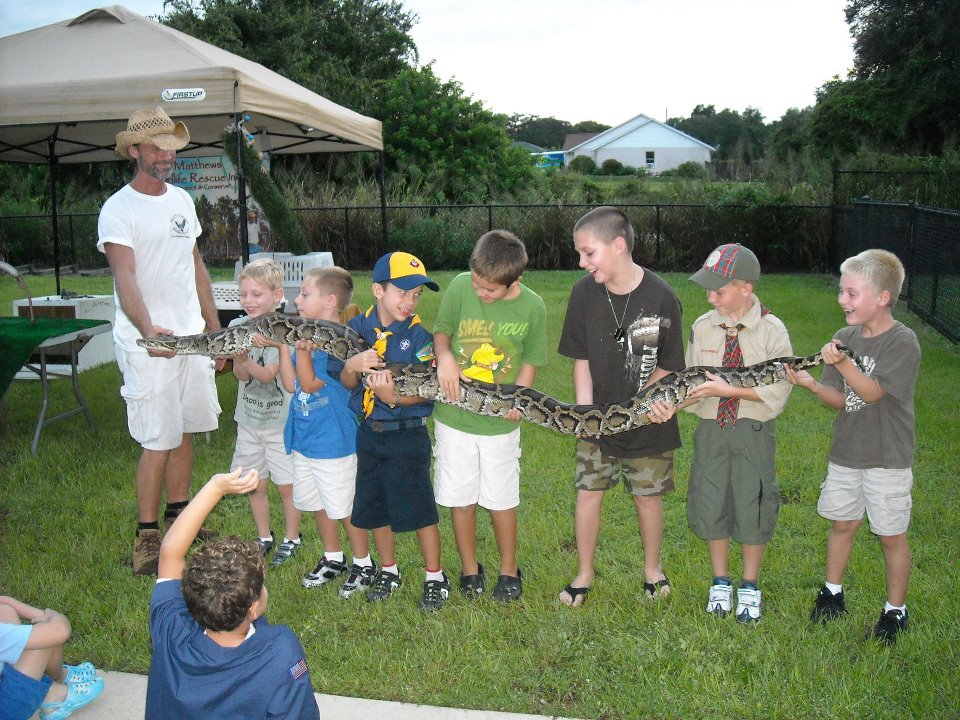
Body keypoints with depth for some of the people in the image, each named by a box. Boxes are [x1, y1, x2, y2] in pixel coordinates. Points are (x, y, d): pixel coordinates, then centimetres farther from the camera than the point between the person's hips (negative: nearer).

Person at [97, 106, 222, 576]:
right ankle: (147, 535, 7)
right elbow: (125, 278, -22)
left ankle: (178, 515, 28)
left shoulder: (182, 200, 12)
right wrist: (148, 329, -39)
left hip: (191, 336, 7)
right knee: (159, 440, -6)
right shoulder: (118, 210, -10)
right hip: (147, 342, -7)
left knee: (185, 431, 13)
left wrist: (215, 329, 16)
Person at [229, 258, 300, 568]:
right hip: (248, 420, 5)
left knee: (287, 485, 5)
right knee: (255, 485, 14)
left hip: (281, 419, -4)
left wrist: (246, 360, -37)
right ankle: (264, 537, 32)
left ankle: (291, 538, 24)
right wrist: (240, 360, -31)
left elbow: (269, 374, -20)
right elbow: (241, 374, -10)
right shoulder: (237, 327, -1)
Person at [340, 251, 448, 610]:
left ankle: (435, 578, 22)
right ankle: (388, 571, 36)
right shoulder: (358, 327, 0)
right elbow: (347, 383, 1)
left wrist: (394, 398, -32)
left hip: (407, 435, -4)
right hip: (368, 432, 4)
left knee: (420, 510, 3)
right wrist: (351, 366, -22)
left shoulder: (418, 335, -11)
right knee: (375, 508, 16)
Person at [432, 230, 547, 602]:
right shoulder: (460, 287, -12)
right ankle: (469, 568, 33)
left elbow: (529, 362, 1)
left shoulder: (532, 308, -11)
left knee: (501, 500, 11)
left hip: (500, 423, -1)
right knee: (460, 497, 12)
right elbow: (441, 331, 3)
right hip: (454, 417, 1)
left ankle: (509, 571, 33)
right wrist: (444, 356, -18)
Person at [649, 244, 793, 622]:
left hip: (754, 431, -3)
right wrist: (671, 403, -21)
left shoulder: (772, 330, -11)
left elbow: (777, 392, -12)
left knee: (752, 505, 7)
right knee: (710, 504, 11)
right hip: (711, 428, 3)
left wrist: (730, 390, -22)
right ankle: (720, 582, 33)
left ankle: (750, 587, 30)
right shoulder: (702, 327, -4)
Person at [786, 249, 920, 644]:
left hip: (888, 458, -5)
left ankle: (895, 610, 24)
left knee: (891, 535, 7)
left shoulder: (902, 341, -15)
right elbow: (841, 400, 2)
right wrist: (811, 384, -17)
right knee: (842, 522, 17)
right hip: (846, 452, 5)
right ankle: (832, 593, 34)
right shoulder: (844, 337, 3)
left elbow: (873, 393, -22)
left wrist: (842, 363, -36)